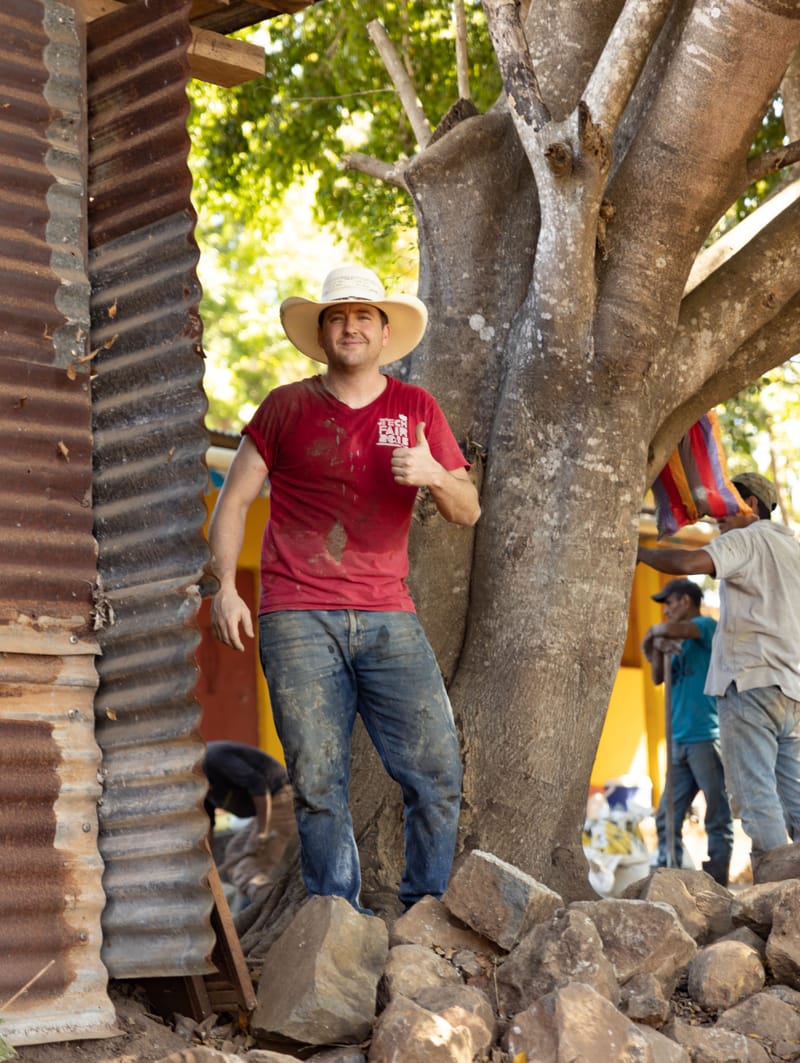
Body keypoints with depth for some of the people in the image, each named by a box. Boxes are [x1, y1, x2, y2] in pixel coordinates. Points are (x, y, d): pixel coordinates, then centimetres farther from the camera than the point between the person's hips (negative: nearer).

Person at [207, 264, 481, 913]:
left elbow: (468, 512, 11)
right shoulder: (287, 408, 9)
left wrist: (433, 475, -11)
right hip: (298, 621, -1)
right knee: (318, 781, -2)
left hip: (387, 617, 1)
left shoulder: (415, 409, 12)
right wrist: (225, 588, 0)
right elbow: (235, 500, 12)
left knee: (438, 772, -7)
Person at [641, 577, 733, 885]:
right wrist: (658, 647, 2)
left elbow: (669, 629, -19)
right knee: (666, 817, 5)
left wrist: (656, 632, 2)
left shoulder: (706, 626, -3)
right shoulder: (681, 643, 21)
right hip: (680, 741, 9)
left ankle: (716, 884, -5)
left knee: (717, 818, -5)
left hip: (706, 738, -9)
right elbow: (659, 678, 19)